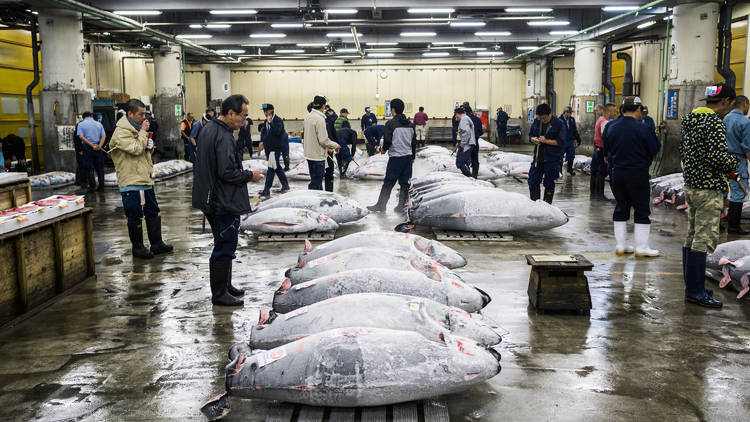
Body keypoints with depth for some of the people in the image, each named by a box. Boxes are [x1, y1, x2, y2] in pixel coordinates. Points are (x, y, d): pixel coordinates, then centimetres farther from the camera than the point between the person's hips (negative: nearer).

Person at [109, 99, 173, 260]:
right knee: (135, 216, 0)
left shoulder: (137, 128, 16)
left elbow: (147, 149, 26)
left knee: (153, 212, 14)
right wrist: (143, 132, -14)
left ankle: (156, 243, 23)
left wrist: (149, 144, 3)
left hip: (145, 180, 9)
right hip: (131, 182, -9)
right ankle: (137, 247, 12)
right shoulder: (121, 132, -13)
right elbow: (136, 149, -24)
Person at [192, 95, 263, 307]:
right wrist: (250, 175, -10)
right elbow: (227, 172, -26)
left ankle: (225, 285, 32)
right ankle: (219, 294, 7)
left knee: (224, 245, 20)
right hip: (224, 202, -10)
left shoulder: (208, 129, 12)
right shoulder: (224, 137, -21)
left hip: (211, 200, 10)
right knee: (225, 247, -1)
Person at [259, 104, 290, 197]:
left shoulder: (278, 120, -9)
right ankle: (285, 185, 24)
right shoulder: (266, 121, 15)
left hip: (275, 148, -8)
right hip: (268, 148, 8)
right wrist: (262, 142, 11)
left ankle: (266, 190, -10)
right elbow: (263, 132, 25)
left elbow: (277, 131, -24)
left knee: (271, 169, -9)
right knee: (277, 167, 14)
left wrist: (270, 122, -23)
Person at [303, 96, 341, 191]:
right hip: (318, 155, -9)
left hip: (309, 154, 9)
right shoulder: (320, 119, -20)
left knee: (315, 179, 18)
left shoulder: (308, 117, 8)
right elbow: (323, 140, -22)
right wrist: (335, 145, -5)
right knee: (316, 183, -3)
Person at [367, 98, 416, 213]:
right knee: (404, 183, 9)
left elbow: (388, 140, -15)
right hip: (408, 157, 6)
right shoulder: (410, 124, 10)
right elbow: (414, 142, 14)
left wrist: (384, 149, 6)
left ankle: (380, 206, 8)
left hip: (395, 157, -6)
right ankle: (401, 206, 12)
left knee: (388, 183, 1)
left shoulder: (391, 123, -10)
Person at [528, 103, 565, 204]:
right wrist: (533, 139, -7)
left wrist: (546, 141, -20)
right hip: (538, 157, 4)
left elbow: (560, 142, -11)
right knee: (533, 181, 4)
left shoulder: (559, 124, -8)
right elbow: (530, 135, 16)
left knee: (549, 184, 6)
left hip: (552, 159, -4)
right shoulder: (536, 122, 6)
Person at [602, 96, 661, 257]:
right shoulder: (642, 129, -14)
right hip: (638, 173, -5)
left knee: (621, 208, 13)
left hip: (617, 173, 5)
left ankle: (620, 246, 17)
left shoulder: (611, 128, 2)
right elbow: (656, 149, -6)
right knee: (641, 210, 3)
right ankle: (641, 248, 5)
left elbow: (606, 151, 11)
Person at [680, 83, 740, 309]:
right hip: (709, 189, -10)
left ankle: (692, 286, 21)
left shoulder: (689, 119, 13)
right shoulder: (714, 123, -16)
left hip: (690, 186, 10)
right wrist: (735, 162, -2)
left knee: (692, 237, 13)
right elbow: (718, 157, -24)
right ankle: (695, 291, -3)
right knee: (704, 240, -6)